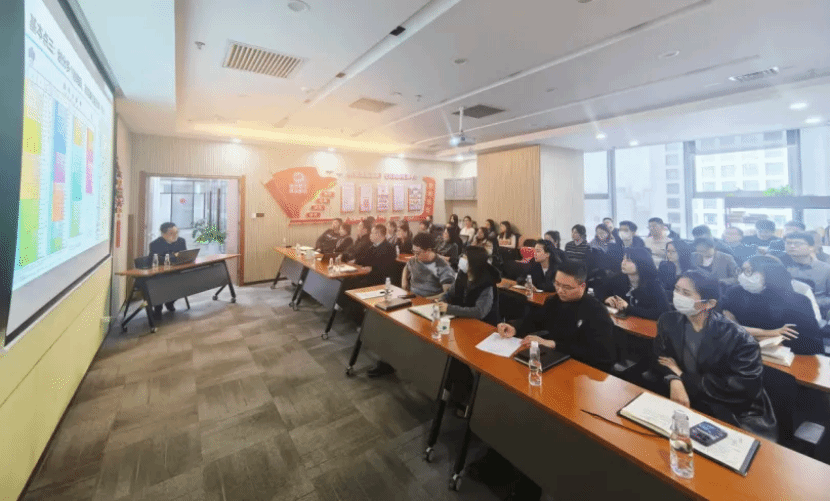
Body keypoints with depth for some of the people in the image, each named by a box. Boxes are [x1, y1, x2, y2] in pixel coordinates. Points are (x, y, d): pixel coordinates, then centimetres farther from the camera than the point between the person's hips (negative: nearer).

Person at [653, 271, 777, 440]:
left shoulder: (738, 339, -19)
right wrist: (674, 380, -26)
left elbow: (747, 387, -21)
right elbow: (660, 356, -3)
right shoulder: (668, 321, -8)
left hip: (736, 417, -2)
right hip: (689, 405, 2)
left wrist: (684, 378, -19)